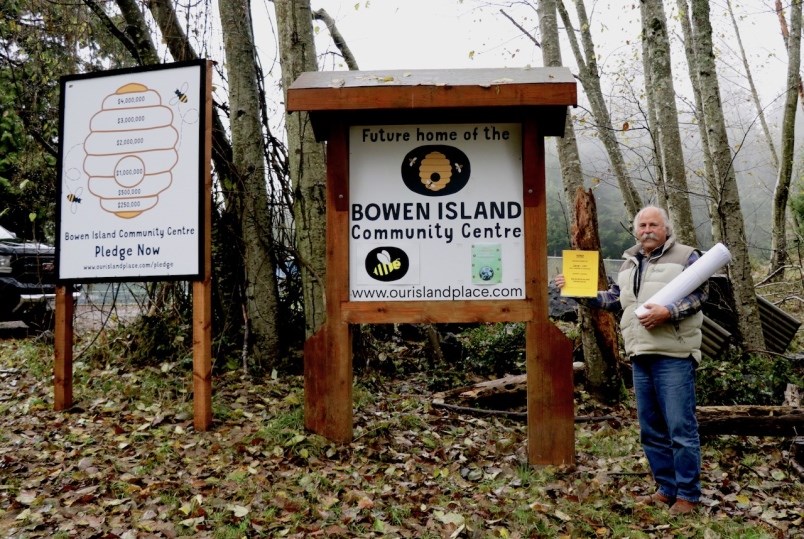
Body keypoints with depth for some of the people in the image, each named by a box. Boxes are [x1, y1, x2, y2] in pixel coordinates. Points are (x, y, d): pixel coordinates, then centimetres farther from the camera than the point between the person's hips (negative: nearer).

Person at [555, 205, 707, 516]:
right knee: (651, 430, 12)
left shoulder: (685, 256, 1)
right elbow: (614, 299, 21)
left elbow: (699, 294, -7)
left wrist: (668, 313, -20)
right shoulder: (629, 263, 19)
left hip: (674, 356, -6)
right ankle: (667, 489, 24)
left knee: (681, 428, -3)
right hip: (641, 357, 7)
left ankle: (688, 494, 10)